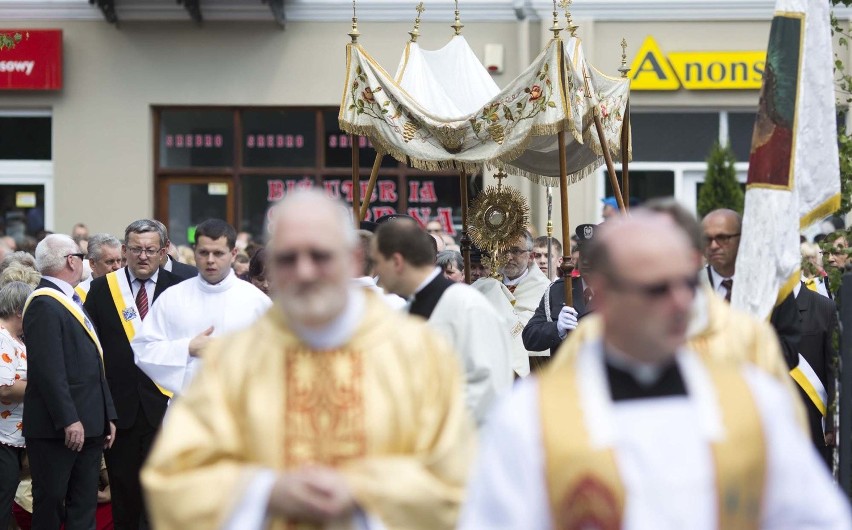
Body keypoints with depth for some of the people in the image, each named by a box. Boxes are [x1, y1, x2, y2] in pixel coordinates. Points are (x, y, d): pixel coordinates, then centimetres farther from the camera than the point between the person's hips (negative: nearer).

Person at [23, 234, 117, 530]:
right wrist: (68, 420, -23)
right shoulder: (45, 305, -13)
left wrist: (107, 415, 17)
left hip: (88, 426, 9)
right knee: (50, 504, 0)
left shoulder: (72, 301, 17)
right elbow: (48, 369, -20)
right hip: (57, 428, -9)